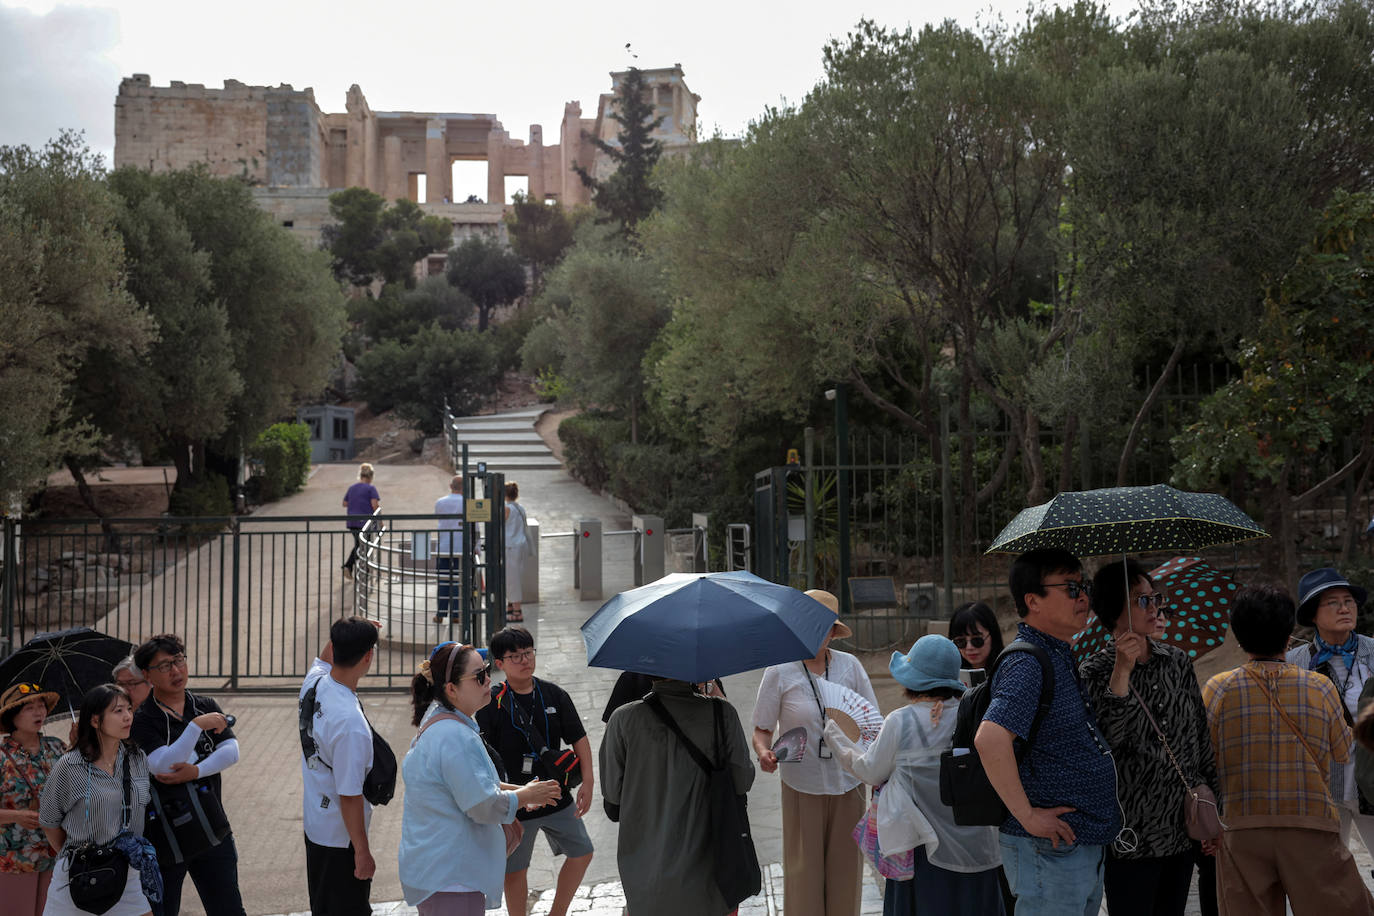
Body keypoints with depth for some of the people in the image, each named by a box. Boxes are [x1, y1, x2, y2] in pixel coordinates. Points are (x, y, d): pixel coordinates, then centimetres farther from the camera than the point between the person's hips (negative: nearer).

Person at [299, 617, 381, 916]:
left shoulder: (314, 682, -7)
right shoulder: (351, 722, -31)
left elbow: (324, 655, 23)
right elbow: (350, 796, -25)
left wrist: (346, 633, 10)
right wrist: (363, 852, -17)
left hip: (314, 823, 9)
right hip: (341, 839, -8)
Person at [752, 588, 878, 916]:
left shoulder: (850, 665, 3)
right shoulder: (779, 671, -3)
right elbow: (761, 729, 1)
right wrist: (764, 753, -21)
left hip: (848, 785, 2)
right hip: (802, 786, -2)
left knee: (845, 870, 6)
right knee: (804, 871, 2)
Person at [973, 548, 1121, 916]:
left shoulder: (1063, 659, 14)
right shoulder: (1027, 663, -18)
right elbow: (990, 739, -32)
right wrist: (1027, 815, -26)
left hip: (1088, 848, 10)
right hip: (1049, 852, -10)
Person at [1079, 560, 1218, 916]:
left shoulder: (1178, 662, 8)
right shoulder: (1095, 672, -6)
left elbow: (1201, 740, 14)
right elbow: (1107, 739, -21)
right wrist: (1122, 671, -26)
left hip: (1184, 833, 5)